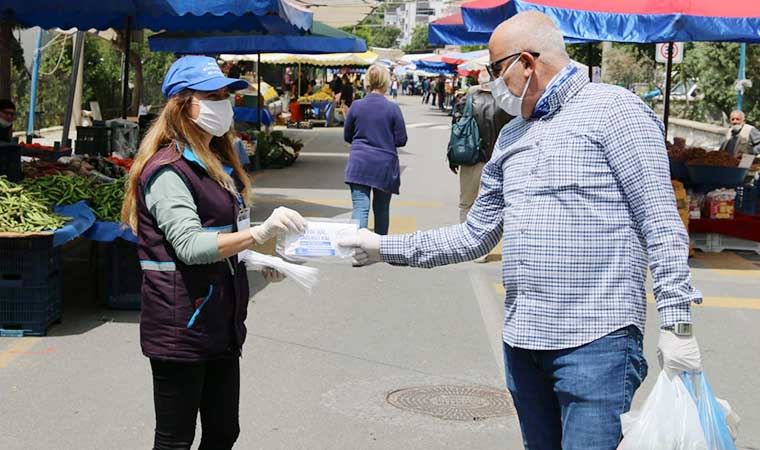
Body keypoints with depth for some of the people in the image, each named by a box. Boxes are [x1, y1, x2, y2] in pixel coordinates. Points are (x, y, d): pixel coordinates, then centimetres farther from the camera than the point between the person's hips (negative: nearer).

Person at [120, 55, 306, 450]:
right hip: (180, 326, -9)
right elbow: (190, 246, -26)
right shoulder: (167, 171, -14)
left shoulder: (218, 164, 15)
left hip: (221, 322, 9)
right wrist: (260, 233, -36)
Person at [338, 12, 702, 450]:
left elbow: (660, 222, -9)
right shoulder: (511, 136, 18)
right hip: (522, 339, 7)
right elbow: (475, 237, 21)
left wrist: (677, 322, -15)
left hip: (596, 341, -7)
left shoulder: (612, 109, -4)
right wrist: (385, 248, 16)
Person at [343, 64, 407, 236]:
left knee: (360, 208, -6)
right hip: (384, 165, 0)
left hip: (359, 164, 0)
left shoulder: (356, 106, -2)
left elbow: (347, 136, 8)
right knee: (382, 209, 15)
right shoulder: (392, 108, -8)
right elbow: (401, 140, -3)